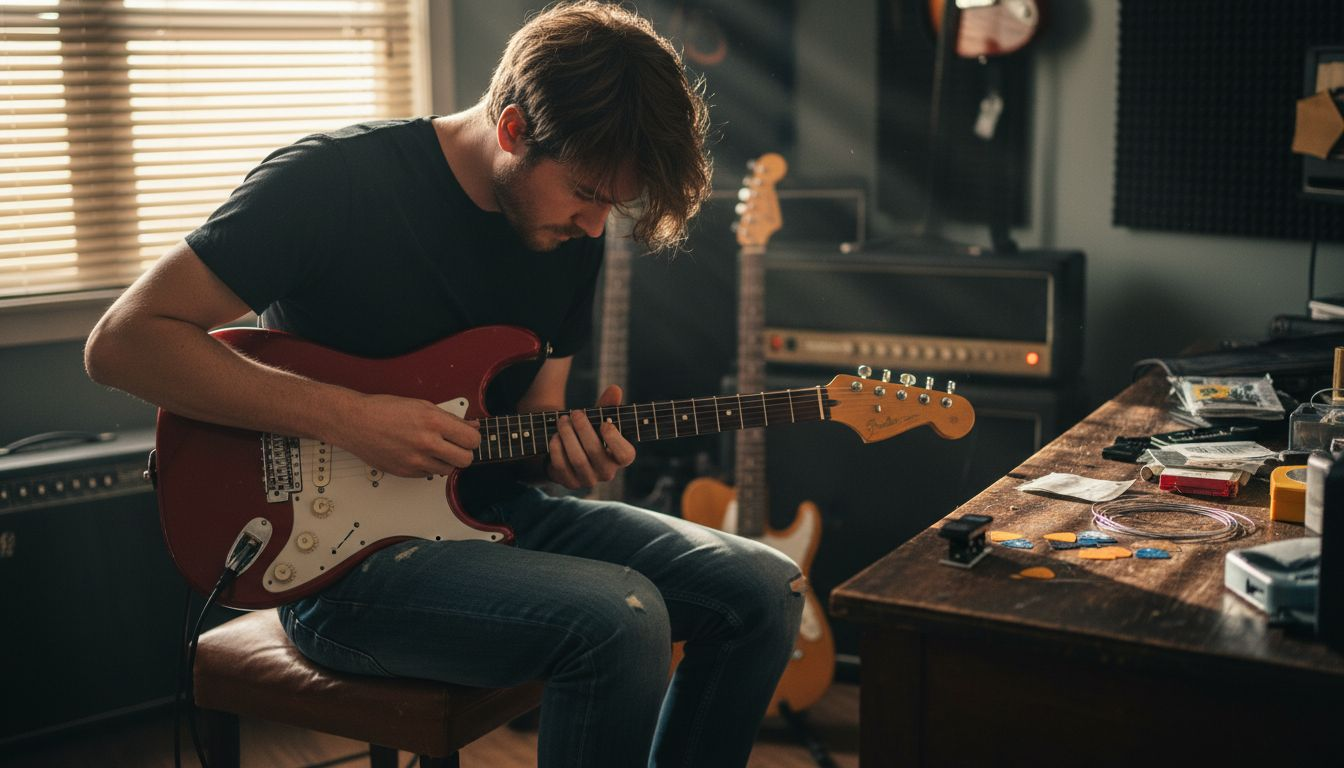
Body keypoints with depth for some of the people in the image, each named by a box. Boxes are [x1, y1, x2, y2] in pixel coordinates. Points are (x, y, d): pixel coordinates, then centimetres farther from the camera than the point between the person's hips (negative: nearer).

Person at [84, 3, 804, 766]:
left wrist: (570, 444, -12)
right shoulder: (335, 181, -16)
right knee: (619, 617, -29)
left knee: (766, 592, -4)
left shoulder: (571, 233, 4)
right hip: (336, 553, -7)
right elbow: (122, 340, -17)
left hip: (490, 511, 7)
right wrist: (348, 417, -25)